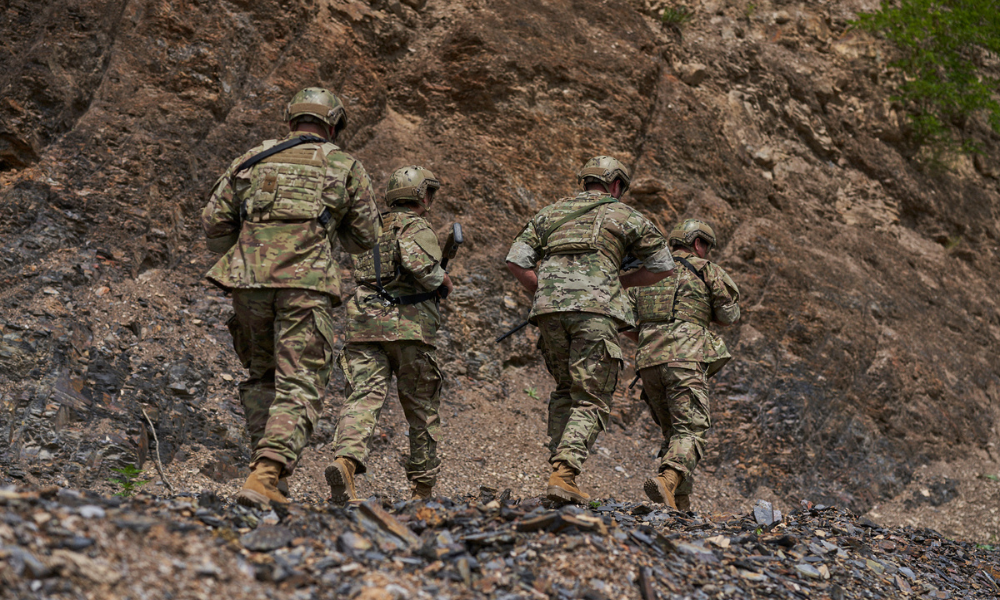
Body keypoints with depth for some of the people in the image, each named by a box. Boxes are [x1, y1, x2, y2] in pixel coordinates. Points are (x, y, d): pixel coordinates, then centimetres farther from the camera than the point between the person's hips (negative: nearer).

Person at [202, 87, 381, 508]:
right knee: (299, 387, -5)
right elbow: (364, 238, 16)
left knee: (262, 376, 21)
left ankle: (268, 468, 17)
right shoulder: (345, 167, 11)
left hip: (249, 282, 3)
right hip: (306, 285, -3)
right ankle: (265, 478, -21)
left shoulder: (253, 160, 17)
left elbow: (214, 221, 13)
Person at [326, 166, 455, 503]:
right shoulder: (416, 227, 0)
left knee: (363, 397, -9)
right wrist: (443, 282, -3)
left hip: (363, 324, 5)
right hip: (408, 326, -4)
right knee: (423, 411, 9)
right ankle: (423, 487, 15)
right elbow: (416, 259, -22)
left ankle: (346, 460, -36)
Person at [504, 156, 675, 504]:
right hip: (595, 311, -4)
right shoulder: (624, 216, 15)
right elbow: (664, 267, 17)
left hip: (549, 310, 4)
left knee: (565, 390, 21)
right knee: (591, 400, 0)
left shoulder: (551, 212, 23)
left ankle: (559, 468, 10)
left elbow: (516, 261, 13)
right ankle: (564, 475, -17)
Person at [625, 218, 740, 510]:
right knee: (690, 432, -10)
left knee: (673, 433, 17)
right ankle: (666, 481, -37)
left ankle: (681, 504, 11)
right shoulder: (706, 270, 8)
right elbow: (729, 316, 11)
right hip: (686, 359, -6)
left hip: (648, 361, 6)